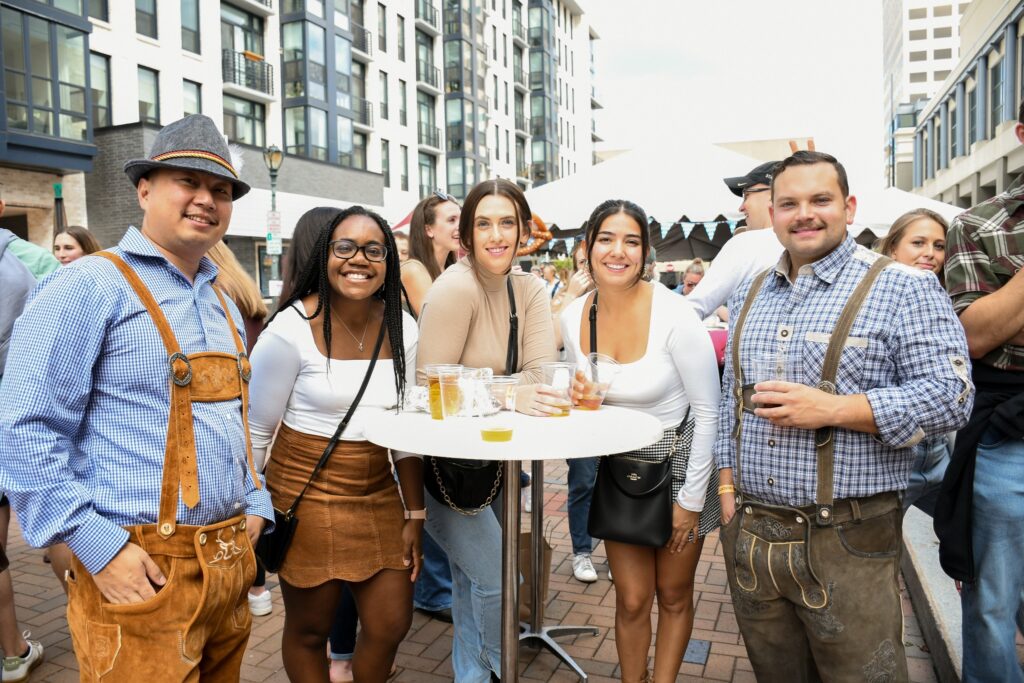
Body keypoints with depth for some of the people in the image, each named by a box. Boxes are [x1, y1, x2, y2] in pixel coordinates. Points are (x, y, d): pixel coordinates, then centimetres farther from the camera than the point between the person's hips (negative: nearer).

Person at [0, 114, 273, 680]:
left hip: (232, 564, 7)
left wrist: (255, 504, 10)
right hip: (142, 572, -7)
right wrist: (100, 549, -18)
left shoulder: (223, 306, 14)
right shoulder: (89, 286, -10)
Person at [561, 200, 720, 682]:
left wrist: (692, 498, -12)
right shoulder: (573, 317, -8)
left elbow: (707, 412, -15)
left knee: (673, 595, 15)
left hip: (679, 466, -3)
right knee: (631, 601, 9)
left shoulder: (674, 316, -22)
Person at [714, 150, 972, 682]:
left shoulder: (902, 288, -6)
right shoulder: (749, 295, 12)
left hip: (846, 542, -5)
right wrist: (727, 483, 9)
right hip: (748, 535, 5)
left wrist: (831, 409, -21)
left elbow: (949, 395, -13)